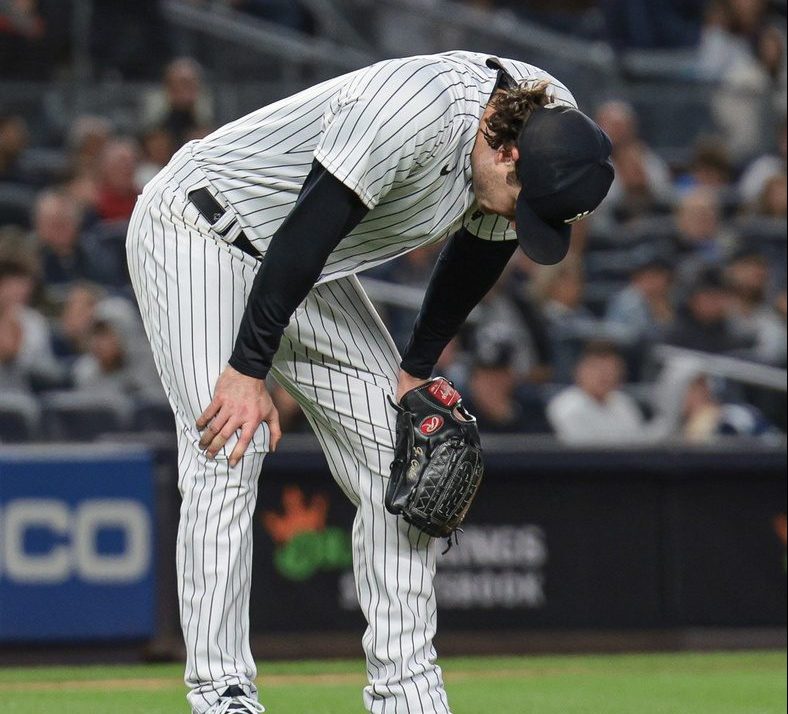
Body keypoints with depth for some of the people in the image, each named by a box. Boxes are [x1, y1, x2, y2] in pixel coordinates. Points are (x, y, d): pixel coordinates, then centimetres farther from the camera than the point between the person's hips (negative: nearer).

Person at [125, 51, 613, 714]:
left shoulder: (551, 130, -11)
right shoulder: (415, 111, -36)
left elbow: (480, 250, 6)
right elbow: (308, 231, -33)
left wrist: (415, 372, 9)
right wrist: (249, 369, -29)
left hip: (309, 274, 8)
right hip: (199, 229, -8)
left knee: (401, 460, 3)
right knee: (229, 455, -20)